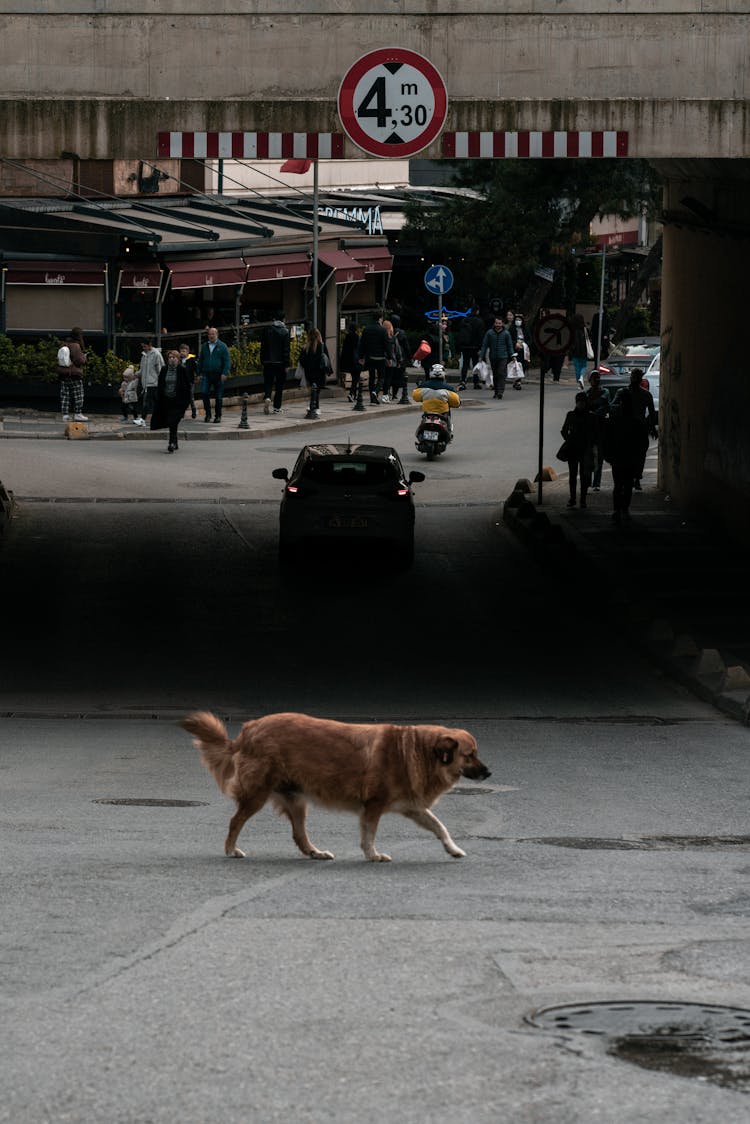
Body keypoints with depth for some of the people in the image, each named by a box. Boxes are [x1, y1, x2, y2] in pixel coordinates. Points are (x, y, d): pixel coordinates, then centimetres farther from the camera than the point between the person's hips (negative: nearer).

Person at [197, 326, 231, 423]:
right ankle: (208, 413, 1)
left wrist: (225, 373, -14)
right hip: (206, 374, 3)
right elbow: (200, 360, 18)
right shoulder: (204, 346, 12)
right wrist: (200, 373, 11)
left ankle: (218, 415, 14)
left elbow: (227, 360, -4)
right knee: (204, 393, -12)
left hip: (218, 375, -3)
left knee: (218, 396, 3)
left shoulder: (222, 346, 0)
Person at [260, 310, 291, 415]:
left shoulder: (267, 329, 1)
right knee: (280, 385, 7)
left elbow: (263, 347, 4)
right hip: (280, 362, -2)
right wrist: (286, 364, -5)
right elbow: (286, 350, -8)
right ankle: (277, 407, 8)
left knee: (268, 382, 9)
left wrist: (262, 361, 11)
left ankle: (267, 397, -19)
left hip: (268, 362, 2)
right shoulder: (285, 331, -7)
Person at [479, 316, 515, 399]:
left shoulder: (506, 333, 2)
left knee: (501, 374, -13)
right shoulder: (489, 333, 3)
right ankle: (496, 391, 18)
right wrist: (481, 356, 2)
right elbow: (484, 345, 6)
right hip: (493, 357, 2)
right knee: (495, 375, 9)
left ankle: (500, 391, -18)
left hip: (503, 357, -2)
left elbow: (510, 346, 7)